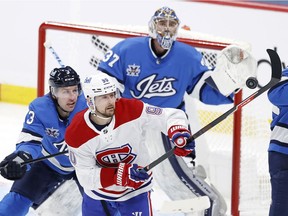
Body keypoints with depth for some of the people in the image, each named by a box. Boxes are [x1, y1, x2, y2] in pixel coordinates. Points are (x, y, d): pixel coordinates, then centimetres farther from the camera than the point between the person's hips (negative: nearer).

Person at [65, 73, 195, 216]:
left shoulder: (132, 110, -23)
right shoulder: (76, 134, -22)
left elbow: (171, 116, -17)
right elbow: (85, 176, -22)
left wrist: (179, 133, -41)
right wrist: (122, 173, -35)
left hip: (135, 192, -1)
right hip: (97, 194, 1)